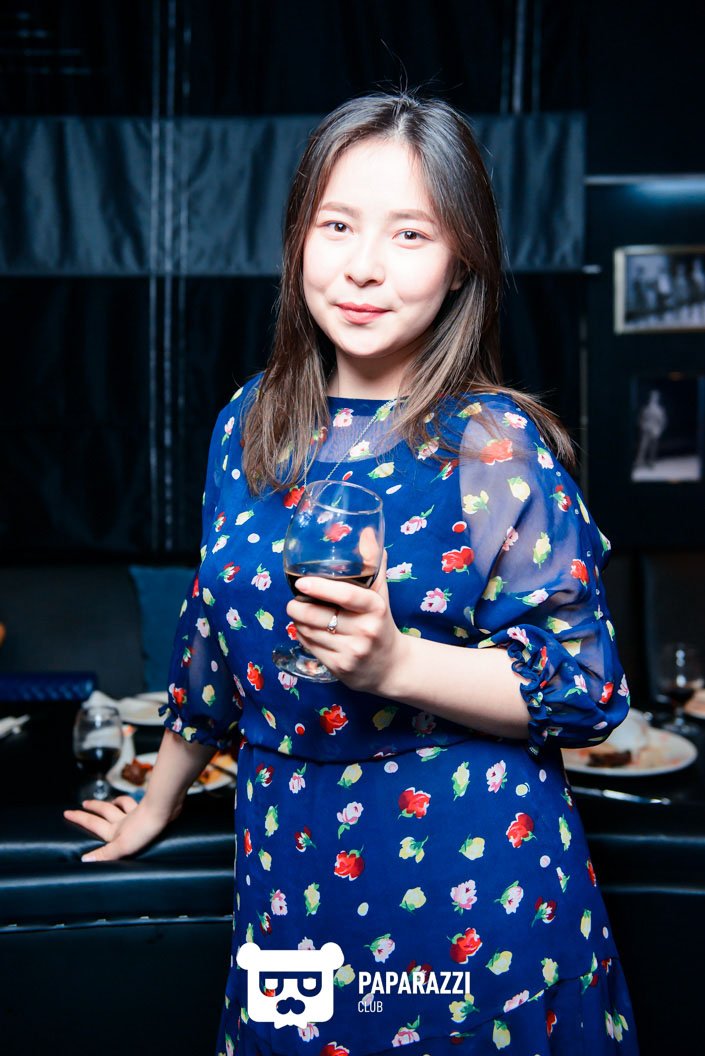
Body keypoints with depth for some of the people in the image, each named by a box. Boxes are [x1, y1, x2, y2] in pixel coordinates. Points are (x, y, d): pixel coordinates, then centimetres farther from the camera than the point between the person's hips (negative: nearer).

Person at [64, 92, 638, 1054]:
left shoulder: (500, 447, -13)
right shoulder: (250, 426, 2)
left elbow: (586, 690, -12)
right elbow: (213, 635, 13)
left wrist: (395, 662, -27)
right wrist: (158, 803, 23)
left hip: (468, 876, -4)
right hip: (288, 863, 5)